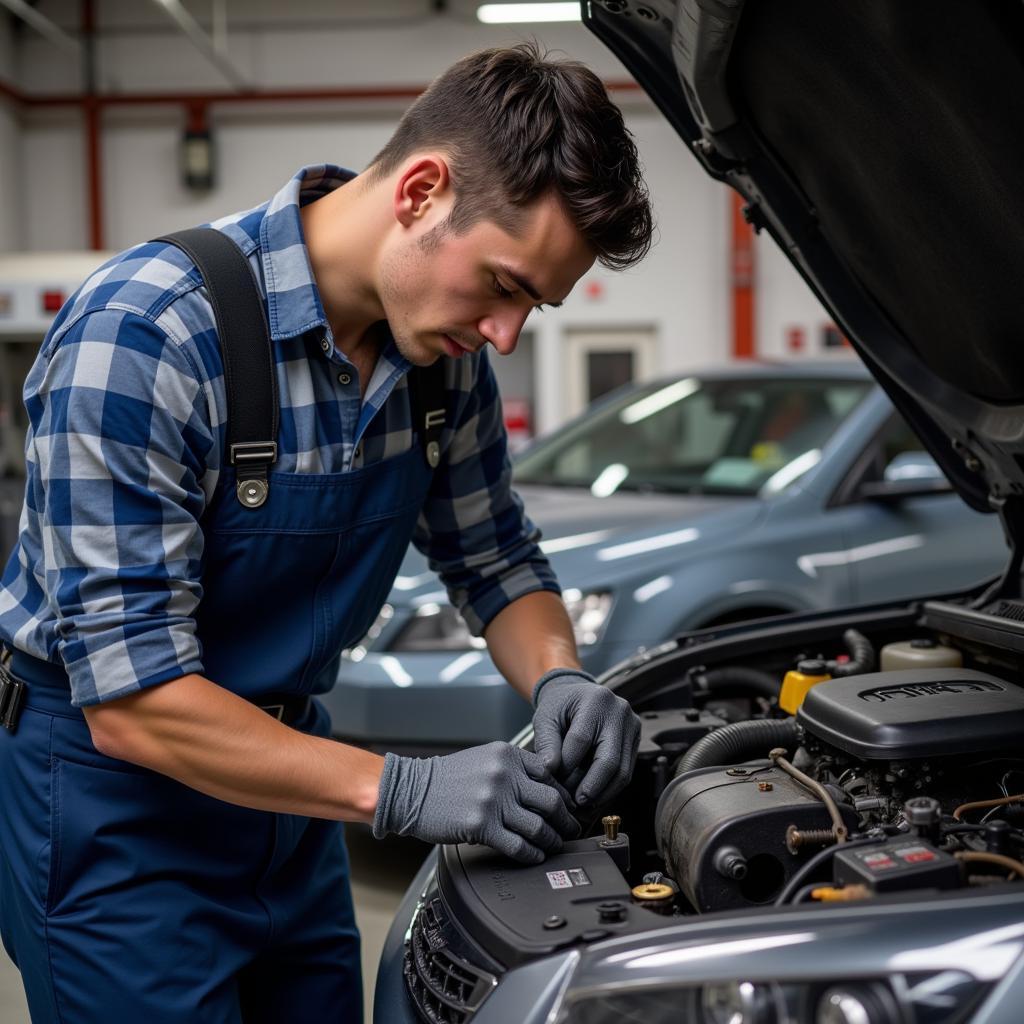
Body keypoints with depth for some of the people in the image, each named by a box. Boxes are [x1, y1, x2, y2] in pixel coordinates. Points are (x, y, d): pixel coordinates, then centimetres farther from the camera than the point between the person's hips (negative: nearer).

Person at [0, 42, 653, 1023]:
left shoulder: (445, 352, -6)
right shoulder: (141, 331, -28)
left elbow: (495, 560, 8)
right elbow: (131, 701, -28)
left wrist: (560, 681, -13)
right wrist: (404, 789, -31)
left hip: (283, 779, 7)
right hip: (115, 803, -6)